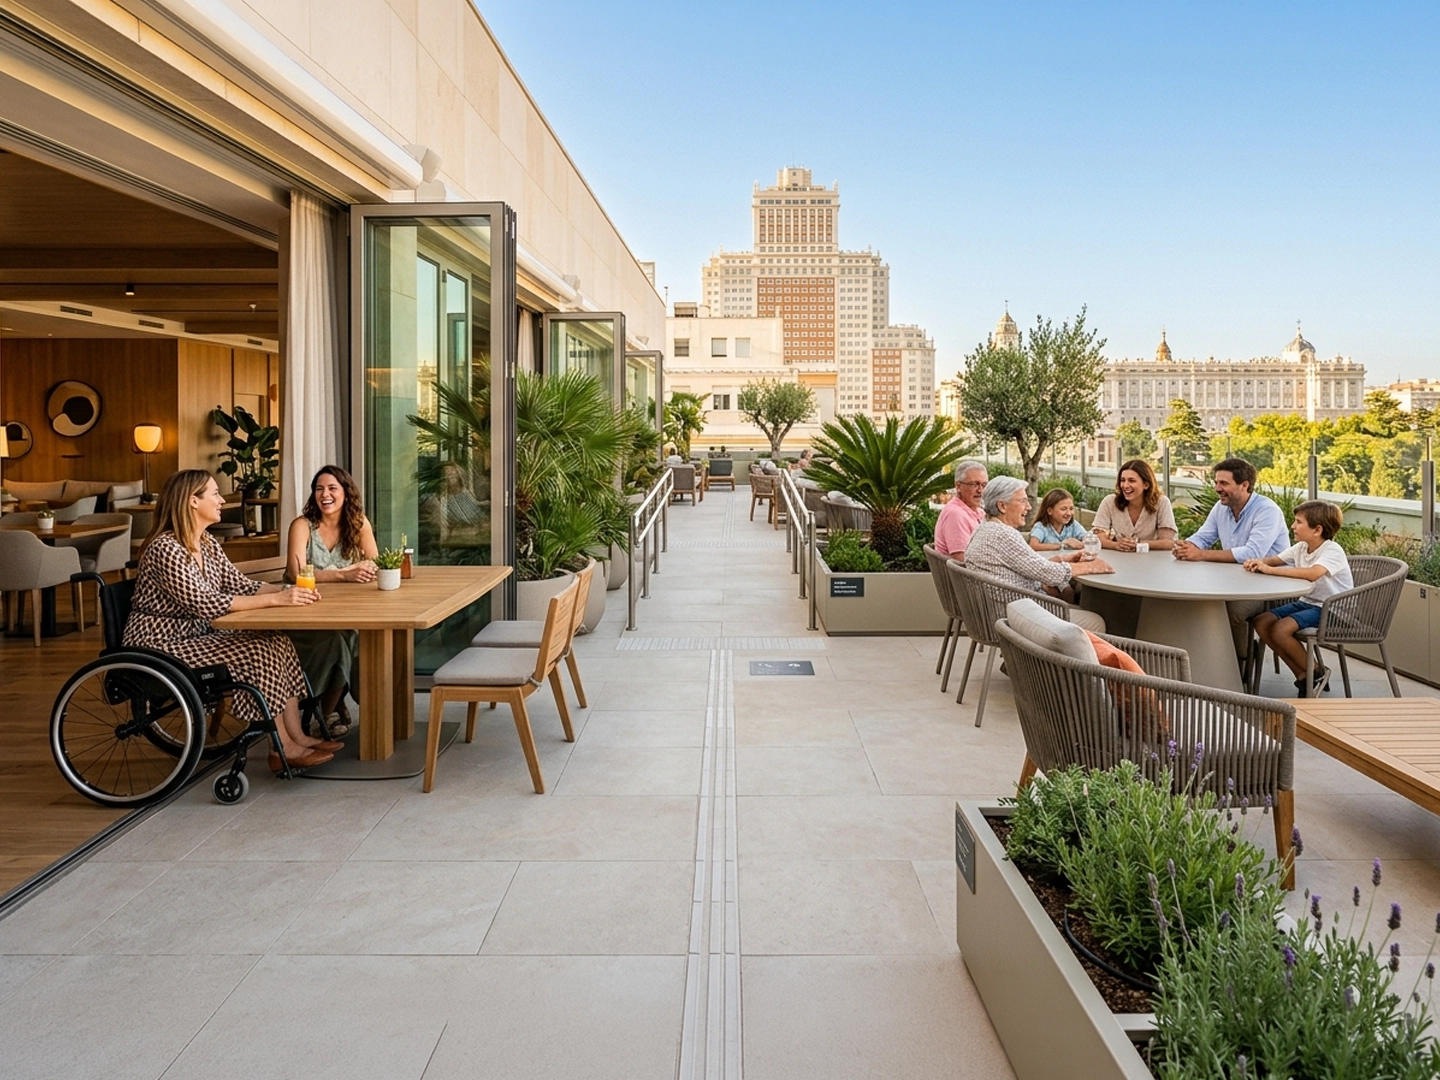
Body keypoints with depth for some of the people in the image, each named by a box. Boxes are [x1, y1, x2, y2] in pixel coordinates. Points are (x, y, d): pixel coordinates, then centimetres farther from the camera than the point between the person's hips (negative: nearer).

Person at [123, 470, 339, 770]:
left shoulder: (208, 544, 8)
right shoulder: (165, 548, -21)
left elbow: (241, 586, 6)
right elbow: (204, 603, -28)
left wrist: (287, 590, -12)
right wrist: (275, 600, -29)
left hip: (198, 635, 9)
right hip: (162, 644, -9)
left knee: (277, 641, -9)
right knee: (257, 652, -21)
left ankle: (296, 736, -8)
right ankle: (284, 750, -13)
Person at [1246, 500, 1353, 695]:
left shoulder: (1333, 551, -20)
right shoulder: (1301, 547, 6)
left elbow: (1313, 573, -39)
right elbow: (1275, 559, 14)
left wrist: (1270, 569, -37)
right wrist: (1258, 563, -13)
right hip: (1306, 602, 9)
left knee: (1280, 630, -27)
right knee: (1261, 623, -11)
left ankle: (1316, 673, -1)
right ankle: (1302, 675, -1)